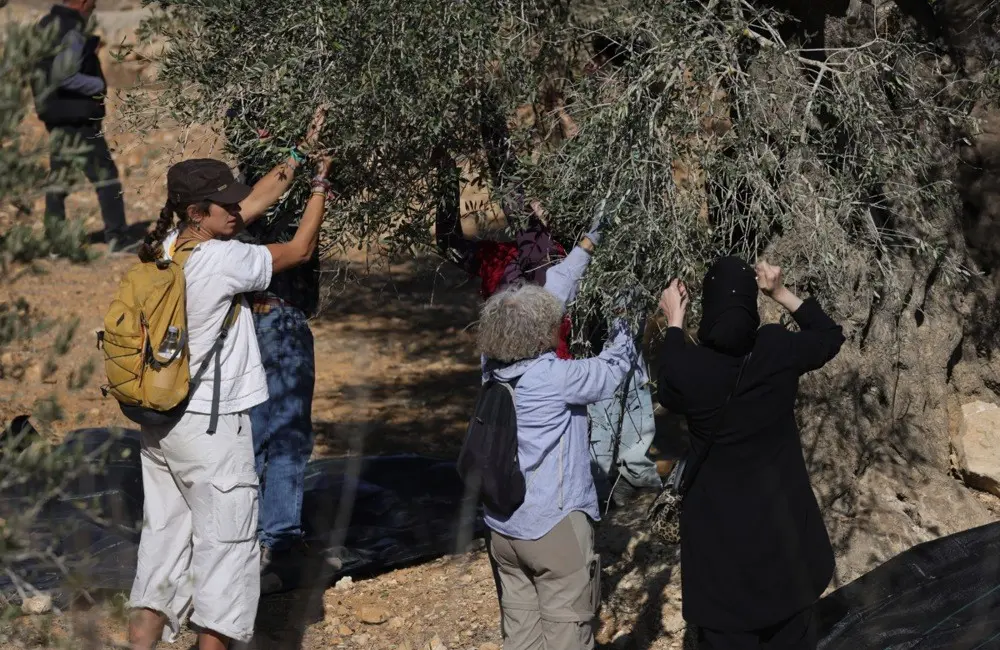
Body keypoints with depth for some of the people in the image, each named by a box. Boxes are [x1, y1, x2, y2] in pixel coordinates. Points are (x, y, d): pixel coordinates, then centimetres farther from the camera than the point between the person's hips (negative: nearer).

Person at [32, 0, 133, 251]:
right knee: (105, 176, 0)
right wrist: (99, 85, -13)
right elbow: (66, 76, -27)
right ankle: (116, 237, 1)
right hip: (77, 117, -8)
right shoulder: (72, 33, -18)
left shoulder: (44, 26, 9)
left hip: (53, 115, 9)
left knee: (57, 178, 13)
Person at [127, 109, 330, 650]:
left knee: (163, 543, 12)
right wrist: (320, 183, 5)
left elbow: (256, 202, 12)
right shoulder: (221, 260, -19)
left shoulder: (168, 247, 3)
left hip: (160, 422, 8)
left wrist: (302, 152, 14)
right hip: (211, 424, -8)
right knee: (225, 547, 4)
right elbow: (301, 249, -5)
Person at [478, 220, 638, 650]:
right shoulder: (552, 377, -20)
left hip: (503, 528, 7)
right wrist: (624, 335, 16)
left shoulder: (493, 367, -1)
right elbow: (609, 373, -3)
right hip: (554, 526, -7)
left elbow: (549, 296, 9)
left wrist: (585, 247, 17)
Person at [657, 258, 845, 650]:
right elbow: (831, 337, 9)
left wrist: (674, 324, 14)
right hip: (781, 514, 2)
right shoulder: (778, 350, -13)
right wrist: (782, 294, 7)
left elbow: (669, 396, 8)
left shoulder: (687, 365, -17)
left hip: (718, 523, -2)